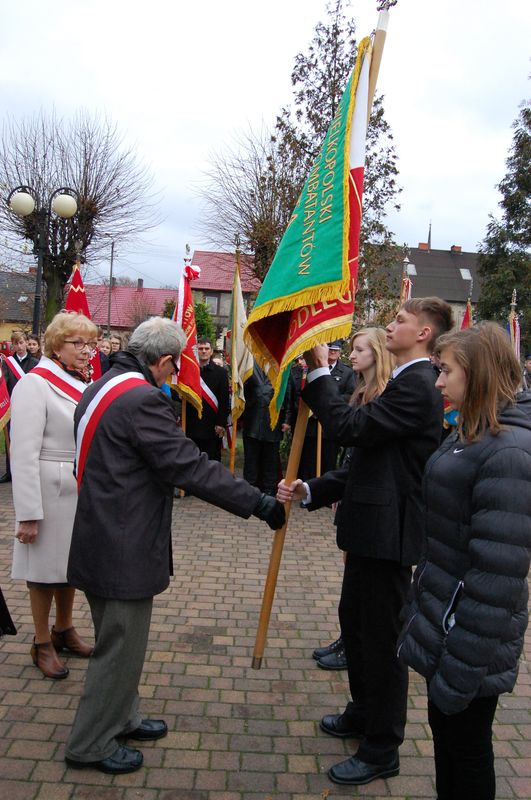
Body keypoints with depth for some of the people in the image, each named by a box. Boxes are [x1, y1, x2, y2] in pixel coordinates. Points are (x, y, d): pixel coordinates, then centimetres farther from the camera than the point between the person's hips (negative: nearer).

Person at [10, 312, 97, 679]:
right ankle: (42, 643, 26)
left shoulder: (87, 383, 7)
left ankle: (64, 629, 39)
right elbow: (24, 454, -18)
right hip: (51, 493, -6)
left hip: (84, 492, 7)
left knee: (71, 562, 20)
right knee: (46, 567, 9)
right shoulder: (35, 384, -14)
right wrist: (29, 514, -21)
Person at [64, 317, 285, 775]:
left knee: (118, 640, 24)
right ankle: (91, 745, 24)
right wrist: (259, 503, -21)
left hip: (102, 542, 10)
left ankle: (120, 718, 42)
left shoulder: (102, 388, 8)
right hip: (125, 549, -10)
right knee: (121, 647, 7)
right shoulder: (142, 400, -24)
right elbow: (190, 467, -27)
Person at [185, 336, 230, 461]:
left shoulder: (221, 372, 3)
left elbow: (224, 400, -1)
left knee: (213, 461, 4)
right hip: (192, 426, 1)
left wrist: (221, 423, -7)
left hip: (213, 427, -1)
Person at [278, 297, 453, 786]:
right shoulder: (406, 382, 14)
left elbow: (349, 428, -26)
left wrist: (320, 372, -17)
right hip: (372, 528, 10)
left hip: (388, 533, -10)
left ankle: (382, 750, 22)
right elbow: (367, 461, 14)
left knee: (382, 636, 3)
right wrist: (311, 491, 6)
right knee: (354, 619, 23)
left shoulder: (416, 385, -18)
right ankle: (364, 713, 43)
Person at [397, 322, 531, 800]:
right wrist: (421, 606, 17)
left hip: (471, 634, -8)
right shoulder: (474, 435, 6)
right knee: (443, 728, 23)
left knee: (467, 744, 11)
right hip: (444, 616, 9)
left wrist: (462, 663, -22)